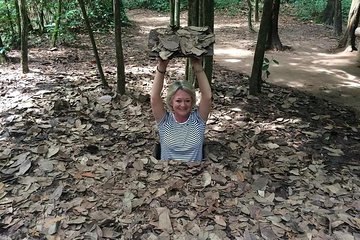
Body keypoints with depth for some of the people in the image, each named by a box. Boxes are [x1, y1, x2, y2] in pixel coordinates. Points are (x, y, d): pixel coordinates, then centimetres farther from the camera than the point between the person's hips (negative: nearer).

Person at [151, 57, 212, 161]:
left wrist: (198, 67, -13)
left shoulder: (198, 119, 3)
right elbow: (154, 98, -10)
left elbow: (207, 96, -9)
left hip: (195, 162, 0)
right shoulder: (164, 120, 2)